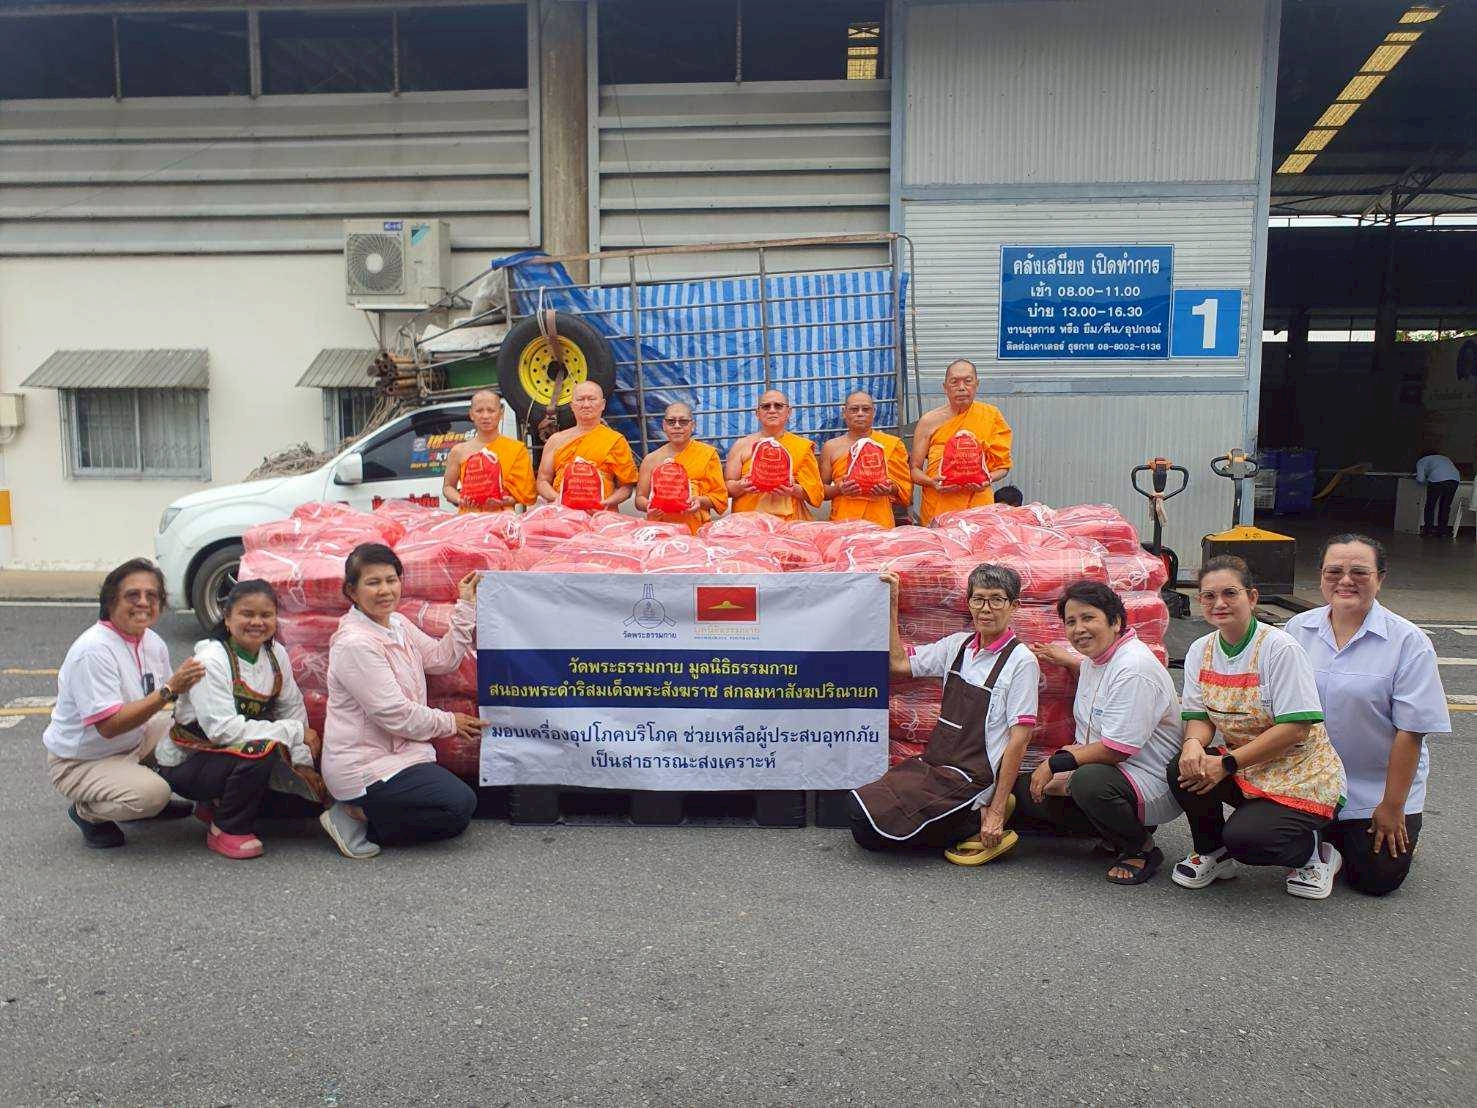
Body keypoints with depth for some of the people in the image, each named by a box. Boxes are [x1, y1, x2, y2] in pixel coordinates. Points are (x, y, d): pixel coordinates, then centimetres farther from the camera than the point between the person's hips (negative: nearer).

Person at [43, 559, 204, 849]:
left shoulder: (152, 642, -2)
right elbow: (109, 726, -32)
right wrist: (169, 691, -37)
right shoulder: (93, 651, -27)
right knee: (152, 793, -30)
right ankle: (87, 812, 2)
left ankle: (151, 802, 11)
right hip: (79, 762, -8)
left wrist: (187, 682, -11)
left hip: (133, 740, 8)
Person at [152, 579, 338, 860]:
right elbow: (223, 729, -29)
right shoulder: (211, 661, -21)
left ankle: (218, 804, 13)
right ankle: (228, 829, -10)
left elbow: (293, 709, 0)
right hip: (186, 762, -7)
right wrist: (295, 732, -28)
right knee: (264, 750, -33)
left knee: (308, 788, -7)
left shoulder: (276, 654, -2)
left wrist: (304, 764, -10)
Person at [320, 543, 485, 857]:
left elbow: (443, 659, 9)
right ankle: (359, 819, -5)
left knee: (456, 812, 8)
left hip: (397, 753, 9)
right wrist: (449, 722, -7)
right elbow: (394, 714, -21)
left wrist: (466, 606, 4)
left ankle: (362, 813, 10)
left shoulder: (398, 624, 6)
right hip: (363, 768, -9)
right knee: (460, 805, -16)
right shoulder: (355, 643, -22)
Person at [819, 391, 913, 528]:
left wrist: (891, 489, -10)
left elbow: (905, 487, 10)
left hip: (880, 522, 0)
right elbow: (821, 490, 10)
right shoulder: (831, 447, 8)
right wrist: (838, 488, -10)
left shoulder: (891, 444, 7)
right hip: (842, 522, 0)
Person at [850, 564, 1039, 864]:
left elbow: (1019, 738, -13)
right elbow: (899, 662, 15)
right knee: (863, 825, -4)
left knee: (869, 822, -18)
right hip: (932, 765, 7)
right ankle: (965, 823, 6)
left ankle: (980, 822, -2)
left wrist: (997, 811, -16)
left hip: (970, 778, -7)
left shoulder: (1021, 661, -11)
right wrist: (891, 603, 8)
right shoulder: (958, 645, 8)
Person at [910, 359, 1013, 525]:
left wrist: (988, 480, -11)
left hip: (978, 506, 0)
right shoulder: (929, 421, 1)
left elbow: (1003, 465, 9)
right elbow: (915, 470, 5)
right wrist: (931, 482, -15)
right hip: (937, 510, 0)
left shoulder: (991, 415, 3)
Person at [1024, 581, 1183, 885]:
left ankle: (1142, 850, -9)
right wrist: (1069, 661, 33)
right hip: (1104, 766, 10)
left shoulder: (1134, 668, -23)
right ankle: (1117, 833, 10)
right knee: (1030, 794, -4)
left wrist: (1055, 763, -19)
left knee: (1088, 781, -38)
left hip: (1153, 784, -9)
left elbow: (1116, 748, -26)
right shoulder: (1095, 658, 7)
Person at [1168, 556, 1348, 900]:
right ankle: (1212, 853, 5)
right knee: (1184, 771, -23)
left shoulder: (1280, 648, -19)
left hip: (1299, 777, -6)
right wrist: (1193, 743, -24)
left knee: (1242, 838, -28)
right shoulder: (1201, 651, 1)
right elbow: (1199, 716, 1)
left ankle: (1314, 851, 6)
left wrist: (1227, 764, -24)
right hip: (1242, 769, 6)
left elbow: (1296, 728, -22)